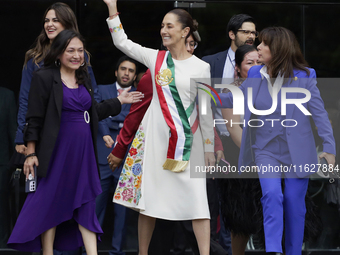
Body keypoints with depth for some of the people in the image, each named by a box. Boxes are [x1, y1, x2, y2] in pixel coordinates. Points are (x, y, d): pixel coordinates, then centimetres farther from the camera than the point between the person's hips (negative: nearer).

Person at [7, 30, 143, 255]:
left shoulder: (84, 79, 13)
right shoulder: (44, 78, -6)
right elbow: (34, 119, -8)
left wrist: (119, 101, 19)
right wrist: (31, 154, -12)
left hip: (84, 150, 6)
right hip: (57, 150, -6)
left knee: (86, 204, 4)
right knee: (50, 205, 0)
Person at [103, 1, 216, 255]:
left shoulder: (201, 67, 0)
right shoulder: (155, 58, 5)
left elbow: (206, 110, 3)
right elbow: (122, 42, 9)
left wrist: (209, 148, 3)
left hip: (187, 139, -2)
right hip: (155, 136, 2)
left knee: (196, 196, -9)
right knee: (147, 194, 4)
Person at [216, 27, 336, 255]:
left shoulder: (303, 77, -9)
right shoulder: (255, 76, 1)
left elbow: (319, 113, -7)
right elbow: (234, 99, 14)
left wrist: (329, 147, -12)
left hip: (296, 151, -2)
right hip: (266, 150, 2)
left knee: (294, 203, 4)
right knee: (272, 196, -19)